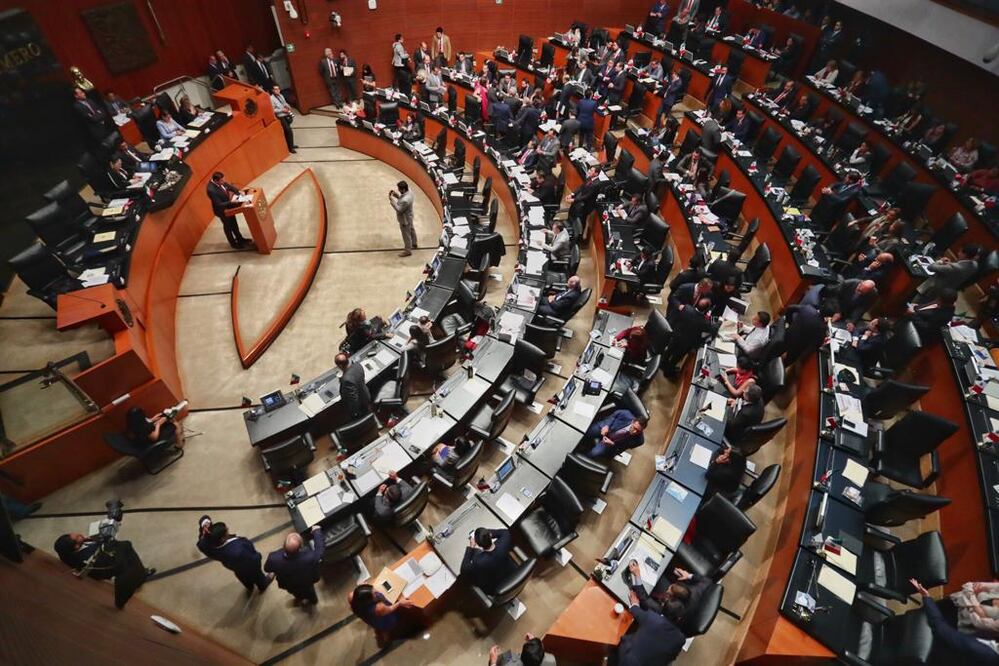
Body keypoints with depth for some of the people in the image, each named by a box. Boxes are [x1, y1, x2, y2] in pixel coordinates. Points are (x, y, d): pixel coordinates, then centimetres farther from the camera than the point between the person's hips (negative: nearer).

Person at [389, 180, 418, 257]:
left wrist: (392, 200, -28)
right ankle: (414, 244, 51)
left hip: (405, 219, -9)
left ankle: (407, 250, 29)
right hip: (408, 217, 9)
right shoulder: (409, 191, -12)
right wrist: (396, 194, -8)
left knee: (406, 235, 10)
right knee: (411, 230, 28)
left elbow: (399, 210, -30)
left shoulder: (405, 200, -40)